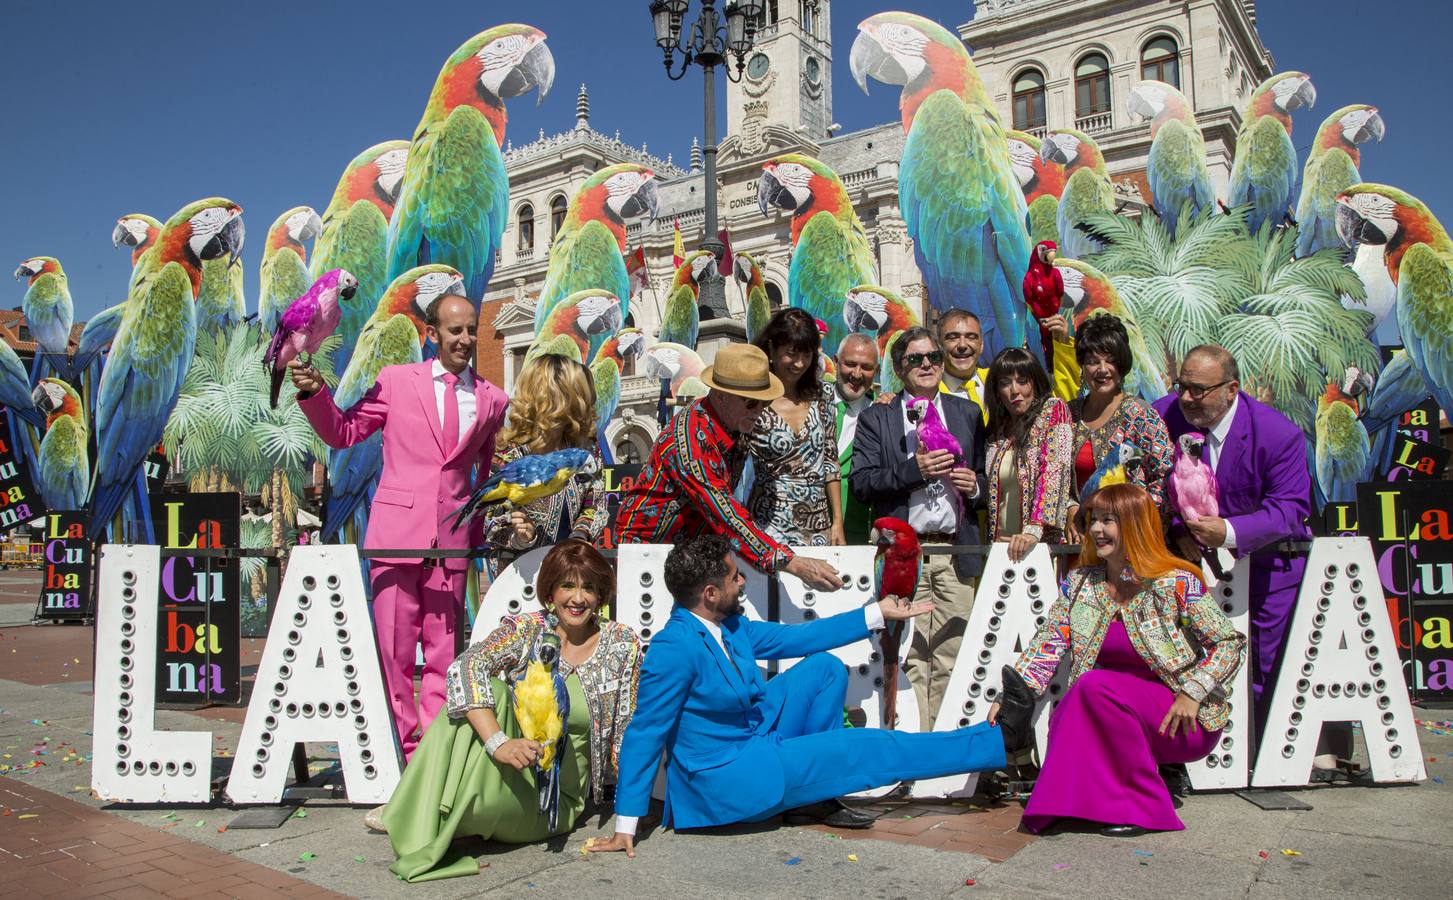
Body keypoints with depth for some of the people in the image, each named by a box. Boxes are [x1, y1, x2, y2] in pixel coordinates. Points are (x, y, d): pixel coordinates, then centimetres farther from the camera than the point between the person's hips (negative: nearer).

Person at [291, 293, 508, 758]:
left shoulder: (492, 399, 9)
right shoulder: (396, 380, 6)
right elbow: (344, 432, 8)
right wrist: (314, 393, -9)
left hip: (452, 542, 1)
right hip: (397, 534, -1)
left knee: (442, 655, 6)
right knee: (393, 652, 3)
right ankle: (403, 749, 14)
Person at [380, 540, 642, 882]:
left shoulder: (622, 644, -2)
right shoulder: (526, 629, -3)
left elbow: (627, 733, 1)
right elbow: (465, 667, -21)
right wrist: (498, 742, -35)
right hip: (508, 763, 1)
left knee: (482, 792, -34)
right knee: (489, 691, -28)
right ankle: (418, 817, -21)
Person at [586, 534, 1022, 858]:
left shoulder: (729, 625, 0)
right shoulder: (673, 649, -26)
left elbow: (794, 637, 10)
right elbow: (644, 735, -21)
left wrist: (877, 614, 11)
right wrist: (625, 827, -16)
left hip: (755, 740, 9)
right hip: (728, 780, -9)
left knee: (824, 668, 5)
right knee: (869, 749, -8)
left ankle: (811, 795, 5)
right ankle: (995, 740, 7)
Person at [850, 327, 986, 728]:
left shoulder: (968, 414, 16)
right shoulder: (876, 419, 8)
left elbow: (985, 476, 18)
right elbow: (861, 483, -2)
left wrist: (974, 484, -4)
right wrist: (913, 470, -14)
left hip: (957, 552, 3)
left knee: (950, 656, 4)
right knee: (911, 657, -3)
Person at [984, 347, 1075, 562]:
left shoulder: (1054, 410, 0)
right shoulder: (998, 429, 14)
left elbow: (1053, 471, -12)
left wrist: (1034, 530, -23)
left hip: (1043, 542, -4)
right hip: (1002, 543, 4)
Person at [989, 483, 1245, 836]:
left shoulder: (1177, 583, -10)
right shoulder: (1079, 582, 3)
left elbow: (1230, 643, -7)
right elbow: (1049, 643, -5)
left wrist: (1192, 692, -19)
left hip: (1185, 720, -3)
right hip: (1114, 714, 4)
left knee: (1095, 685, -29)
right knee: (1066, 715, -28)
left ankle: (1145, 805, -16)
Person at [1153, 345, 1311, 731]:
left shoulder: (1280, 434, -21)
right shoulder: (1164, 415, -12)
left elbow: (1289, 508, -23)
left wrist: (1230, 532, -39)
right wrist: (1178, 529, -18)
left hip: (1269, 560, -3)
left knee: (1271, 668, 1)